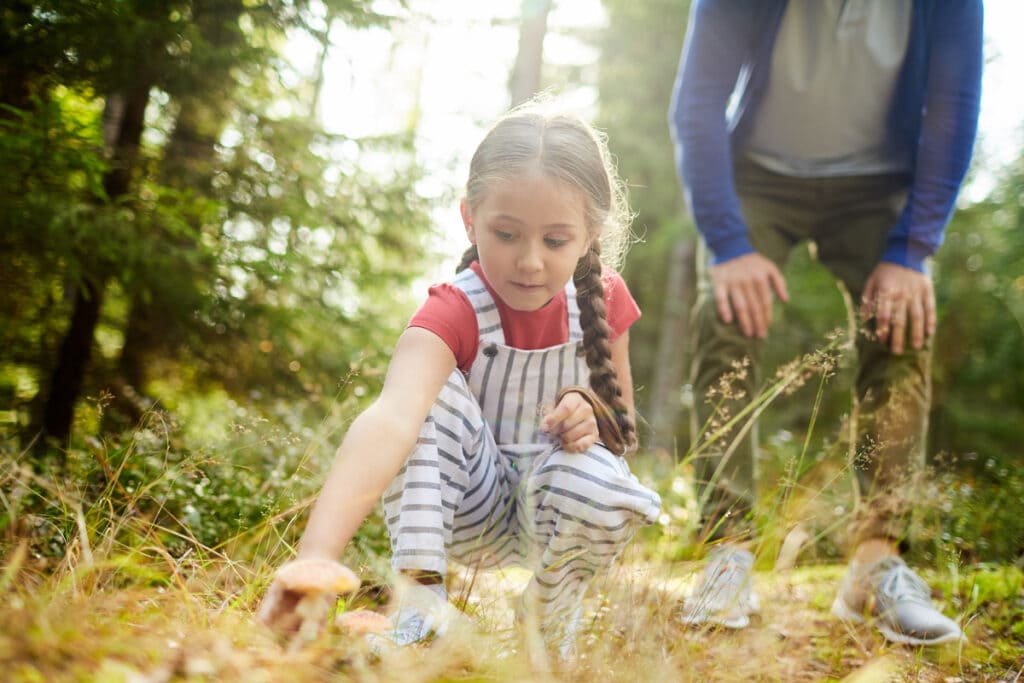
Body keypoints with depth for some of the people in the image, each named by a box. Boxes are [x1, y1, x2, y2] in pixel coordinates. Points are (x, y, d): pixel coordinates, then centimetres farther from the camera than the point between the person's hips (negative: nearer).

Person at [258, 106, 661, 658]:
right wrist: (315, 556, -63)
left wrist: (592, 415, -21)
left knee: (602, 484, -33)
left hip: (549, 507, 3)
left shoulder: (603, 300, -11)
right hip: (466, 507, -3)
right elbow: (390, 419, -47)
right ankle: (420, 595, -22)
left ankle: (549, 621, -2)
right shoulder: (452, 315, -25)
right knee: (433, 392, -31)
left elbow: (623, 427, 6)